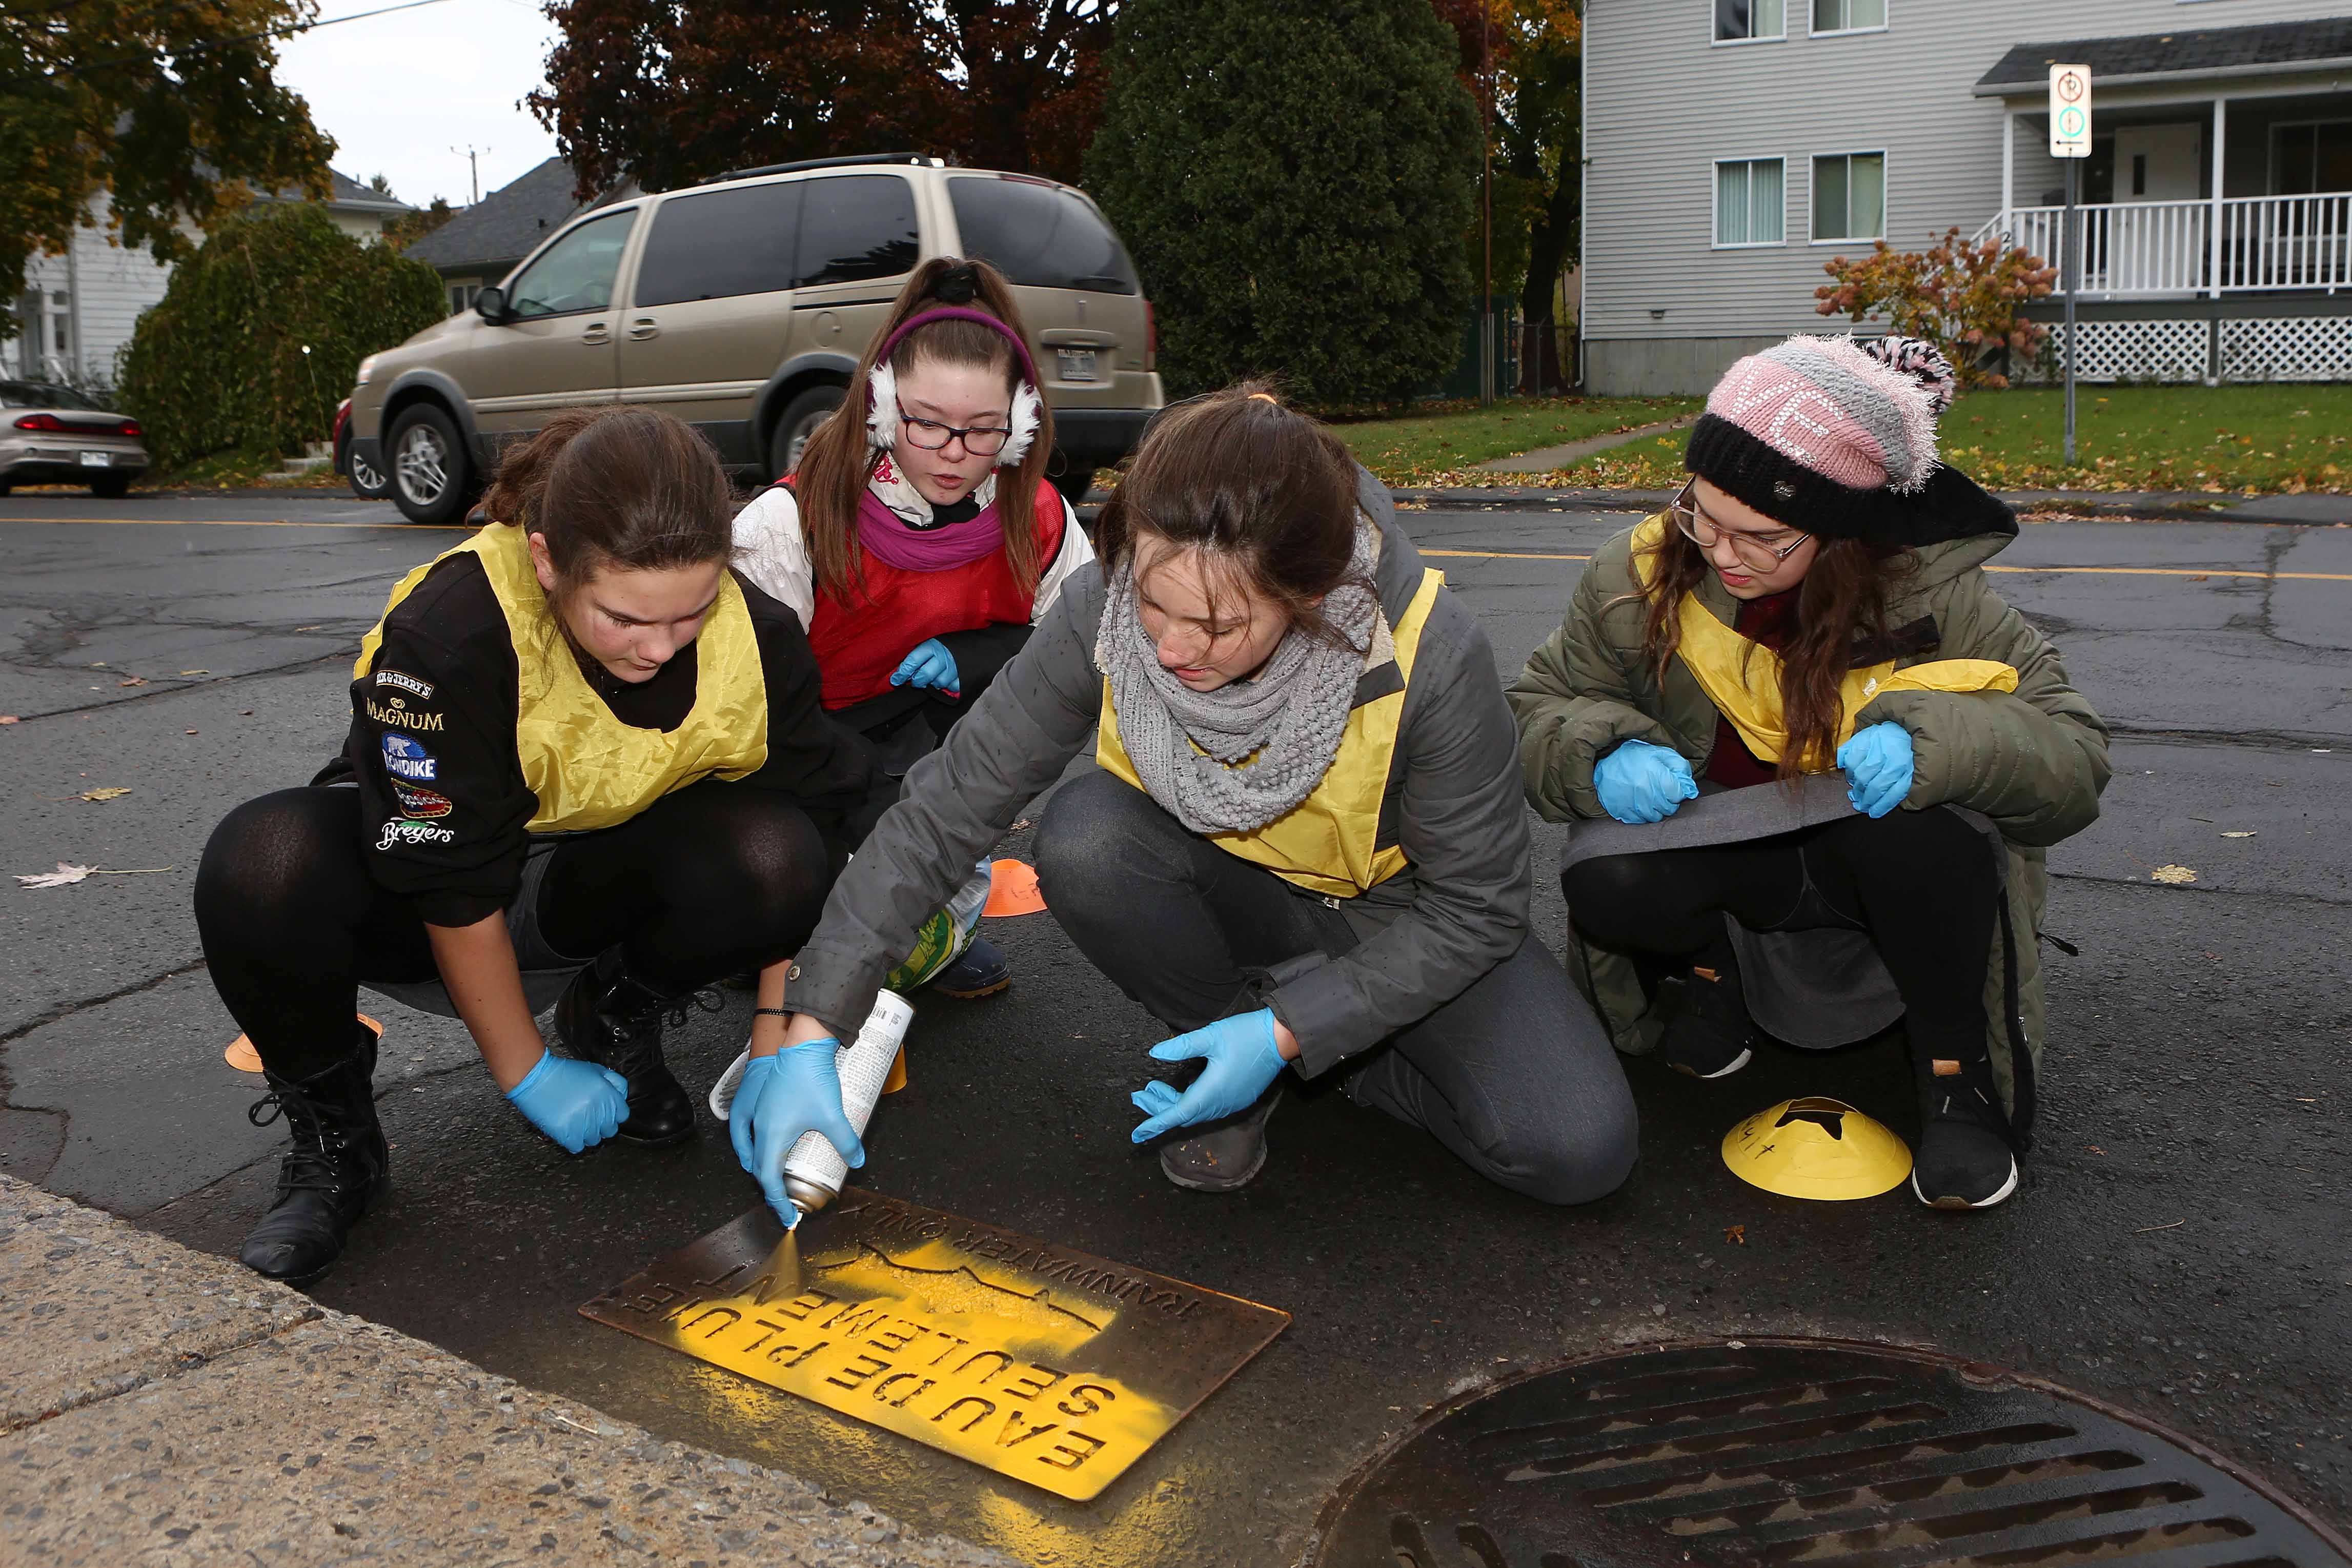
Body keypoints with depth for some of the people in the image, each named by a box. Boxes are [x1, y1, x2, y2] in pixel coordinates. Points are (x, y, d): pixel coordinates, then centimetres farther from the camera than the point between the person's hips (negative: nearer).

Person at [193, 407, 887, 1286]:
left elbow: (825, 825, -12)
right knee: (263, 867, -36)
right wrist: (527, 1076, -17)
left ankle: (615, 1026, 3)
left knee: (766, 852, -30)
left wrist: (782, 1044, -16)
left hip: (593, 891, 2)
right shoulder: (444, 635, -32)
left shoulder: (756, 637, -21)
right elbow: (454, 887, -25)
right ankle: (330, 1136, -7)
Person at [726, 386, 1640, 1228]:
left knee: (1578, 1149, -22)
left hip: (1400, 920, -1)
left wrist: (1288, 1034, -29)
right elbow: (949, 805, -21)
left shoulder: (1428, 657, -33)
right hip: (1232, 896, 2)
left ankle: (1294, 1054, 1)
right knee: (1085, 837, -32)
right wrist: (812, 1032, -26)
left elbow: (1475, 910, -20)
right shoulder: (1107, 615, -27)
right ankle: (1225, 1054, -4)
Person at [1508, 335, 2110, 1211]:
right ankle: (1711, 964, 4)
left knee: (1913, 828, -37)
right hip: (1729, 863, 1)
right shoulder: (1642, 578, -11)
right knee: (1603, 878, -32)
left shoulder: (1932, 597, -17)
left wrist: (1933, 737, -38)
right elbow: (1534, 713, -4)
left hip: (1878, 859, -1)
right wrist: (1604, 754, -28)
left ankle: (1960, 1073, -12)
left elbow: (2075, 760, -17)